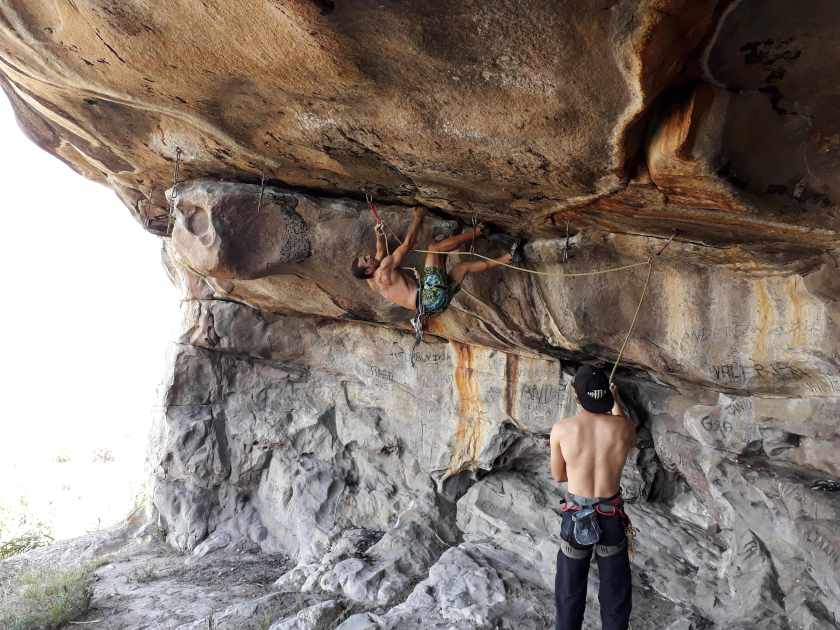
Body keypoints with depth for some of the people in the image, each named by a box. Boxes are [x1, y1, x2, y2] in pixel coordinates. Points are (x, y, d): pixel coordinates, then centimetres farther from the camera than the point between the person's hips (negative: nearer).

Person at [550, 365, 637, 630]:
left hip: (576, 516, -1)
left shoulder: (561, 429, -14)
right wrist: (615, 402, 26)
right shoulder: (622, 426, -11)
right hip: (612, 516, 1)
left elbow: (558, 476, -2)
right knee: (615, 591, 18)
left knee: (570, 591, 17)